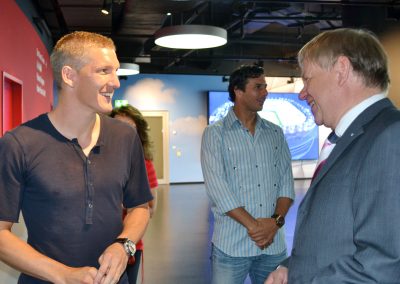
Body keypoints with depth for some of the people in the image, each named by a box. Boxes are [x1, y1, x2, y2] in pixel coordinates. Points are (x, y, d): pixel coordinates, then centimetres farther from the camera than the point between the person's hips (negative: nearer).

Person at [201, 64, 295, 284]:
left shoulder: (275, 134, 10)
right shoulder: (215, 133, -2)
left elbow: (286, 182, 7)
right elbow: (216, 186, -11)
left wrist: (276, 220, -9)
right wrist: (253, 225, -14)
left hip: (274, 244, 4)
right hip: (232, 244, -3)